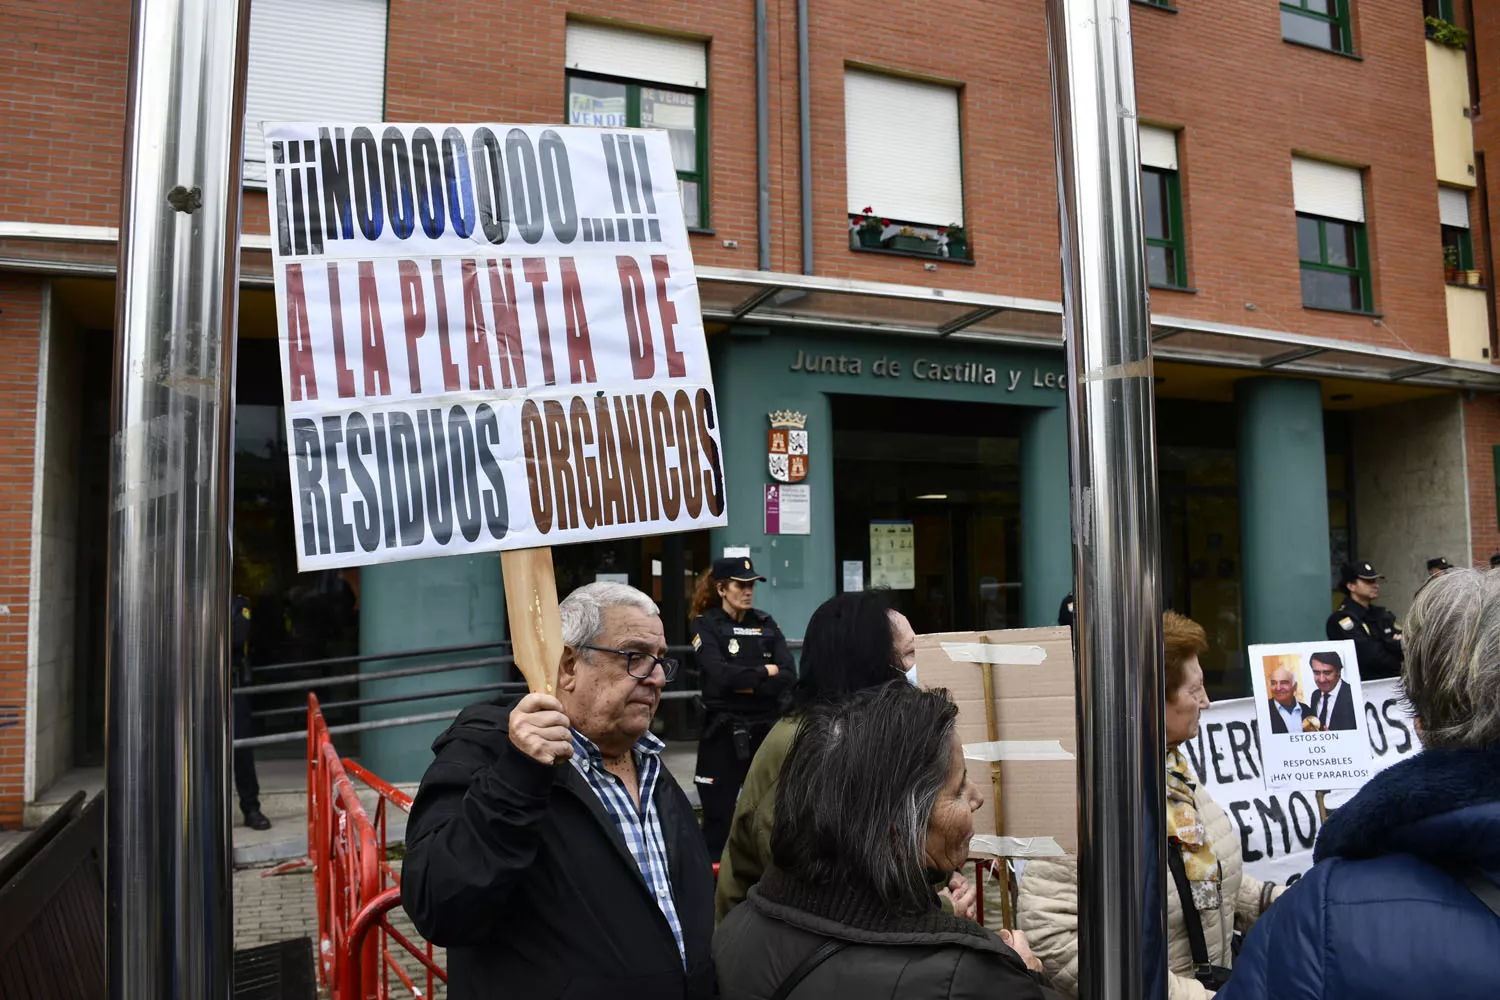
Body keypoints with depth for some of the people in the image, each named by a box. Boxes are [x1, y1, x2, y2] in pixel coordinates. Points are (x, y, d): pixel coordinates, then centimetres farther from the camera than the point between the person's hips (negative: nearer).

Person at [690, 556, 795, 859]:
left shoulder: (766, 624, 9)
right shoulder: (705, 625, -2)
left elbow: (789, 676, -3)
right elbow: (721, 674, -17)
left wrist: (747, 685, -15)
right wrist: (764, 672, -7)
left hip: (765, 728, 4)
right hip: (723, 731, -3)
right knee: (719, 814, 3)